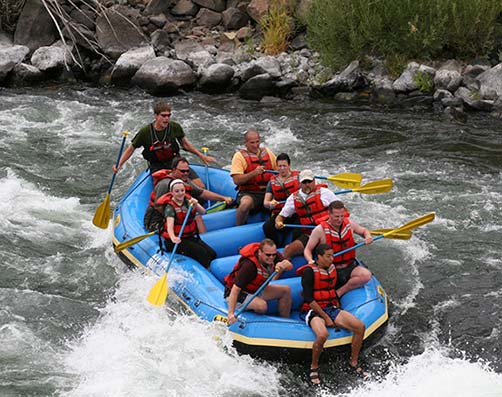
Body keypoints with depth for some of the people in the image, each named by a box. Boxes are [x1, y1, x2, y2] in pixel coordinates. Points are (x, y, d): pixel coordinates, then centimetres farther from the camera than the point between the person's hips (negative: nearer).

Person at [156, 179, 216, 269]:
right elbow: (170, 224, -32)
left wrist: (196, 205, -32)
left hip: (191, 237, 6)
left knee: (212, 254, -9)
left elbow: (203, 212, -8)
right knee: (202, 253, -23)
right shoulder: (170, 207, -14)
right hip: (177, 241, -6)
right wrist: (173, 238, -52)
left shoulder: (188, 200, 4)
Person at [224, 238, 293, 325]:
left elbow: (290, 266, -17)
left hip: (255, 290, 8)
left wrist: (283, 265, -42)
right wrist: (231, 313, -47)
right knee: (261, 305, -34)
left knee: (286, 290, 2)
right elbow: (235, 289, -38)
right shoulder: (250, 265, -35)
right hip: (239, 294, -8)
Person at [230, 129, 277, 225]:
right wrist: (254, 173, -22)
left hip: (268, 192, 4)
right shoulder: (239, 156, 1)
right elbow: (236, 180, -10)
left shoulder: (267, 152, 16)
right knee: (246, 203, -38)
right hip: (249, 193, -4)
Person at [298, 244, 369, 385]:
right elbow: (309, 299, -15)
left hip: (332, 309, 7)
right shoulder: (309, 272, -10)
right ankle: (314, 368, -14)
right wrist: (325, 317, -16)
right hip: (313, 311, -7)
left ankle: (354, 362, 4)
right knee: (323, 334, -38)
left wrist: (338, 311, 15)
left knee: (360, 326, -13)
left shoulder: (332, 269, 13)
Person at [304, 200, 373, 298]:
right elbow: (308, 249, -2)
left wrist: (368, 237, -2)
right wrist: (310, 261, -24)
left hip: (349, 267, 4)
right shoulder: (320, 230, -9)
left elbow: (363, 230, 22)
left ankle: (339, 292, -13)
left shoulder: (349, 223, 2)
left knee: (366, 275, -27)